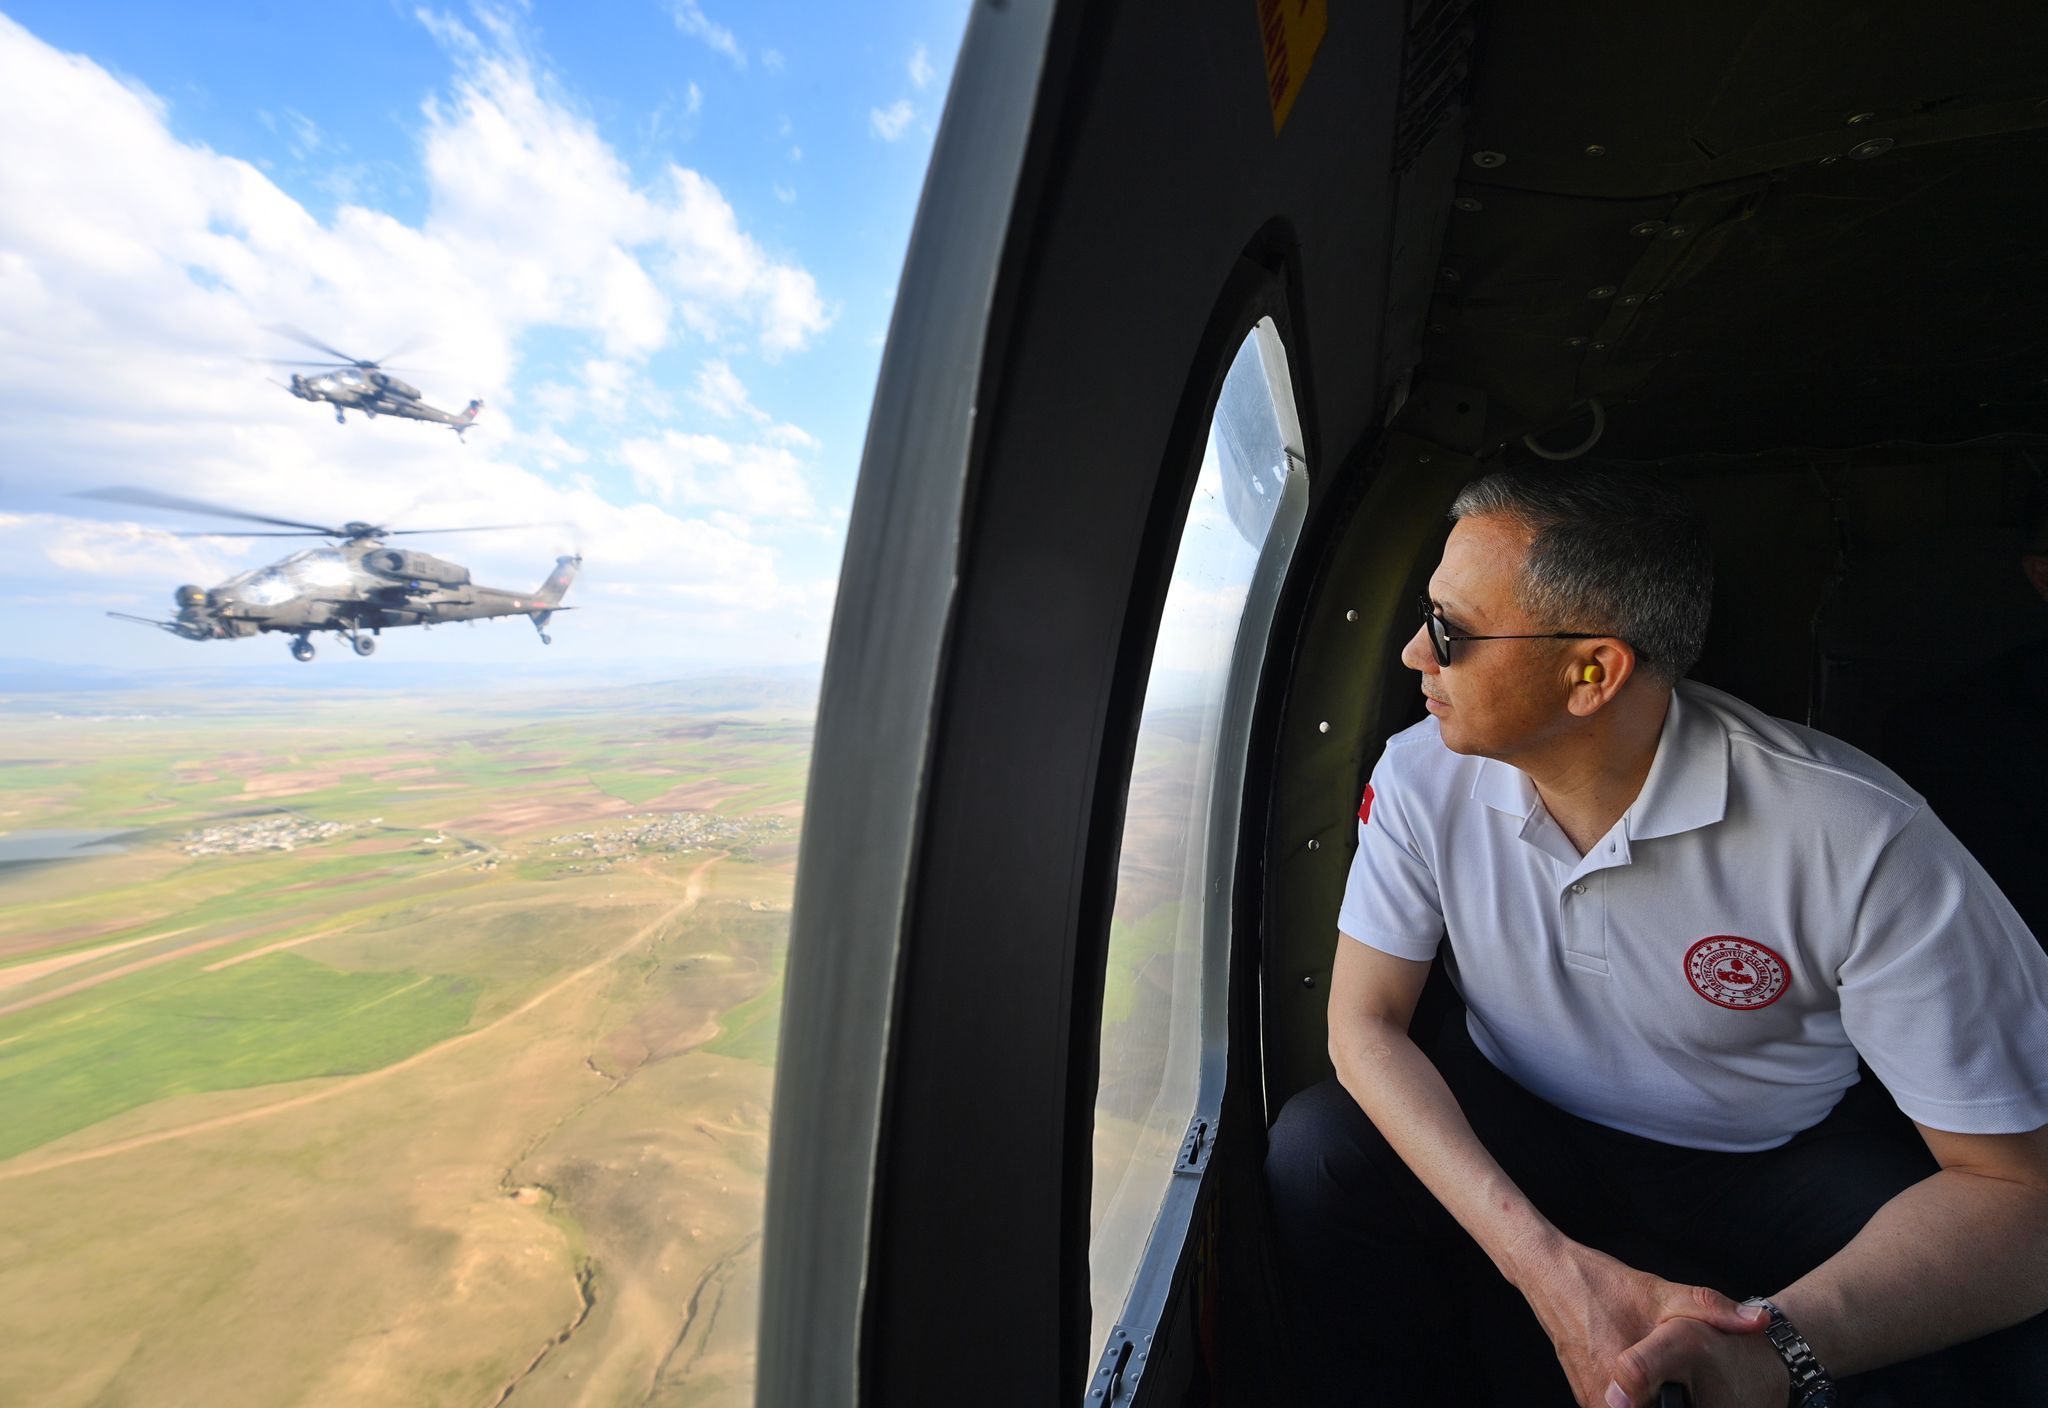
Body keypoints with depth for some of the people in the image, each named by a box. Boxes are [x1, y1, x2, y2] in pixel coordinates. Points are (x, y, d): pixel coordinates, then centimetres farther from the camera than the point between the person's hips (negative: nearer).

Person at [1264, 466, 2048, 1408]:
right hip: (1512, 1126, 1)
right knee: (1315, 1148, -25)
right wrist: (1543, 1262, -28)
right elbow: (1365, 1020, -16)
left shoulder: (1862, 841, -24)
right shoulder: (1421, 776, -18)